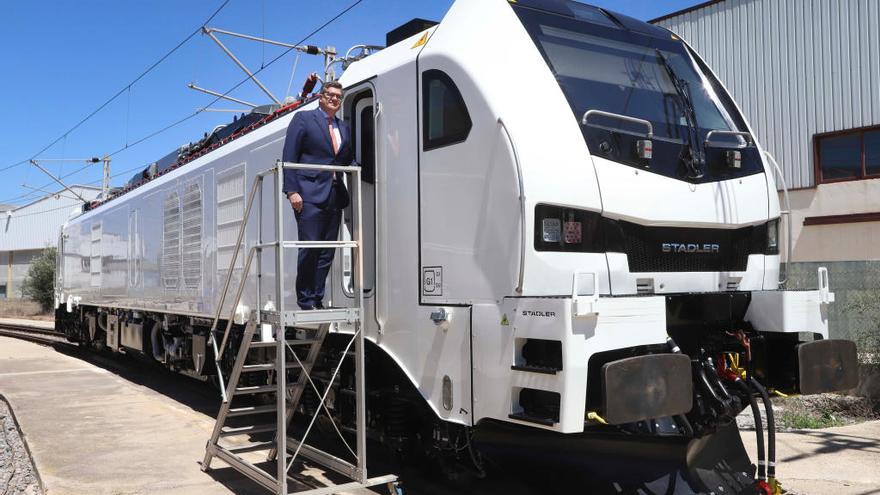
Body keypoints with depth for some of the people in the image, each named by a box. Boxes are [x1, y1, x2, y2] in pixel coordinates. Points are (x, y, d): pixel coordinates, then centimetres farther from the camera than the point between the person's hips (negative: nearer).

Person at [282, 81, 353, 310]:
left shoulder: (344, 128, 20)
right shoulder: (303, 119, 3)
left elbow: (348, 160, 25)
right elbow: (289, 157, -4)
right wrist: (292, 191, -12)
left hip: (335, 196, 6)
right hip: (310, 194, -6)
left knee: (327, 252, 5)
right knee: (309, 248, -9)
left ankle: (317, 301, 12)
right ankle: (306, 301, 0)